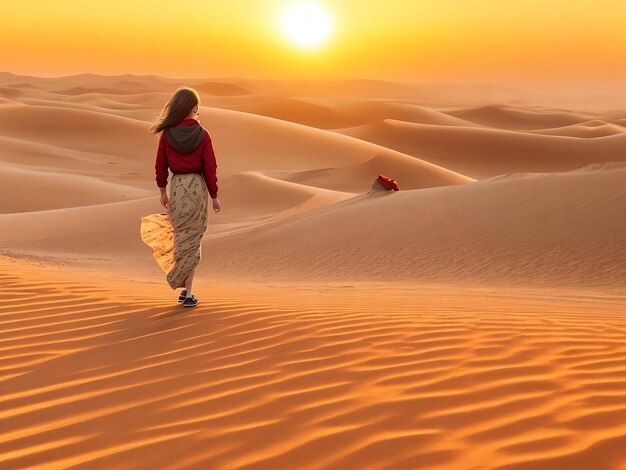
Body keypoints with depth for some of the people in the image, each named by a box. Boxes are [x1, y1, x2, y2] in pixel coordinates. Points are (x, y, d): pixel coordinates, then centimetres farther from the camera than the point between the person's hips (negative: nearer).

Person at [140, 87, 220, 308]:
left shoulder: (167, 134, -5)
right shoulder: (202, 135, -10)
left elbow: (161, 166, 1)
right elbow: (210, 169, -8)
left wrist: (163, 191, 15)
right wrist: (214, 197, 1)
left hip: (177, 187, 2)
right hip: (197, 187, -2)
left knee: (181, 237, 16)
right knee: (191, 241, 7)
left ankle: (184, 288, 20)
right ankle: (188, 293, 9)